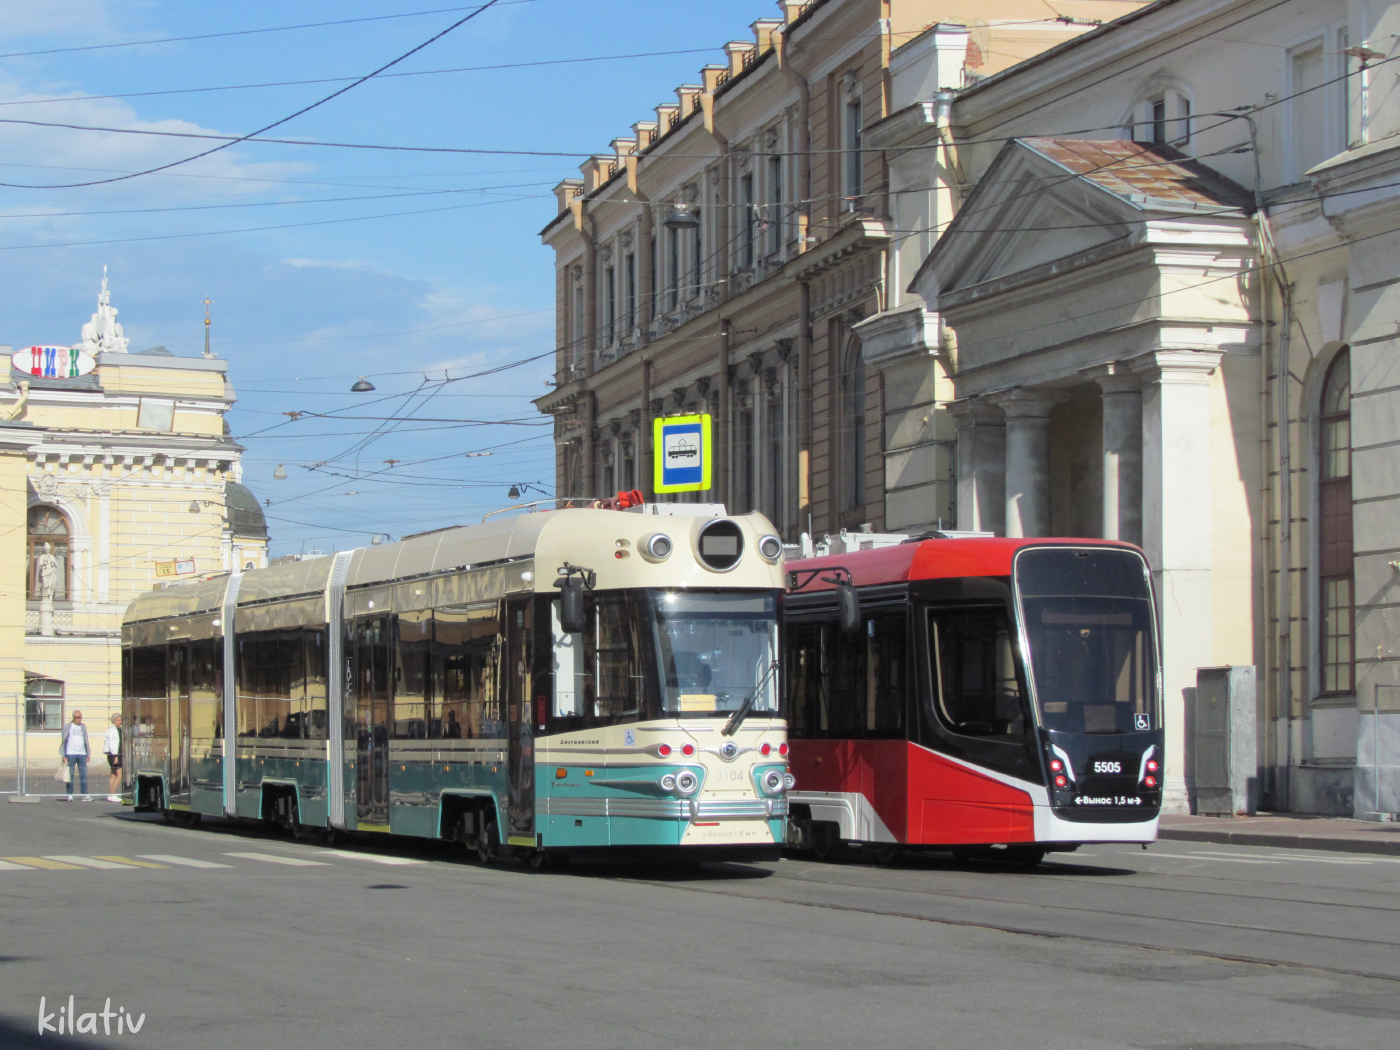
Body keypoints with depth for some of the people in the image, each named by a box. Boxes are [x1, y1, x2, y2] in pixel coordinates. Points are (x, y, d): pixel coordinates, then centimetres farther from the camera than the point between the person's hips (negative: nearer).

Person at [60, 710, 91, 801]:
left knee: (84, 775, -2)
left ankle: (85, 794, -1)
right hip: (71, 754, -3)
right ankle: (70, 795, 4)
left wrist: (88, 755, 14)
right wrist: (64, 755, -6)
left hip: (82, 754, 3)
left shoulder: (83, 727, 15)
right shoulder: (67, 727, 3)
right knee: (70, 775, 0)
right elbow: (64, 740, 1)